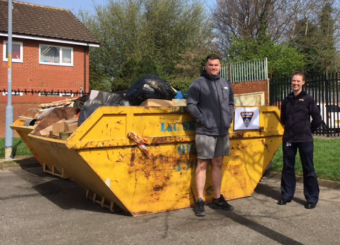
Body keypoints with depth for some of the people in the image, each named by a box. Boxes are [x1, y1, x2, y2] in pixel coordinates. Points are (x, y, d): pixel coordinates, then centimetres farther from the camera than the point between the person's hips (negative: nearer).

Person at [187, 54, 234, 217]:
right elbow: (191, 104, -8)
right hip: (205, 132, -6)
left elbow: (231, 103, 23)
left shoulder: (225, 84, 13)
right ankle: (200, 201, 5)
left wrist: (229, 117, 9)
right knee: (202, 164, -2)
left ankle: (217, 199, 23)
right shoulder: (198, 83, -4)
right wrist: (201, 119, -14)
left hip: (223, 131, 6)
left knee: (218, 164, 12)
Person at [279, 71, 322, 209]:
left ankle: (312, 198, 12)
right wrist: (290, 129, 13)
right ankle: (286, 195, 22)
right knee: (288, 168, 10)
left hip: (305, 140, -4)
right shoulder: (287, 100, 8)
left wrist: (308, 131, 5)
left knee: (308, 169, 2)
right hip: (288, 139, 4)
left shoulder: (308, 99, -3)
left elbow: (317, 119, -1)